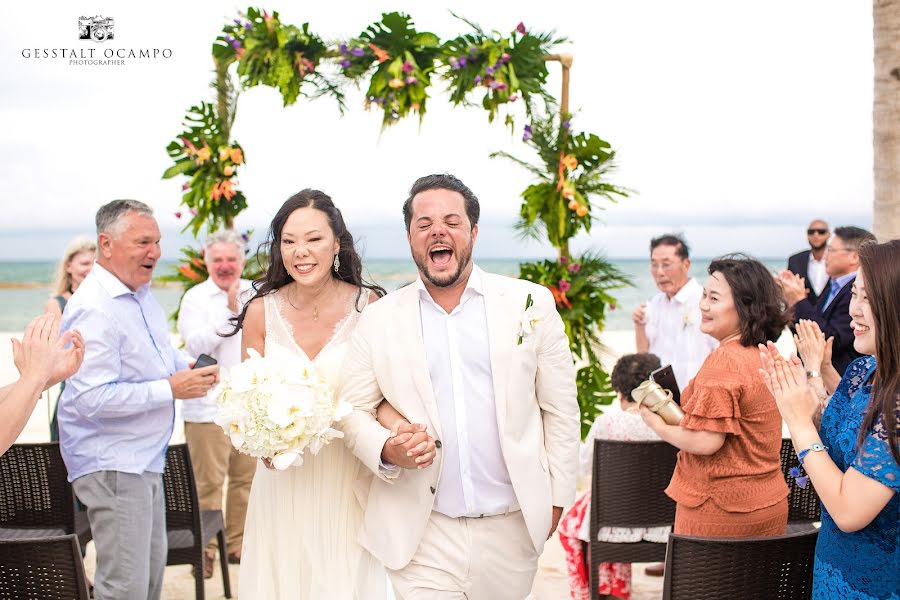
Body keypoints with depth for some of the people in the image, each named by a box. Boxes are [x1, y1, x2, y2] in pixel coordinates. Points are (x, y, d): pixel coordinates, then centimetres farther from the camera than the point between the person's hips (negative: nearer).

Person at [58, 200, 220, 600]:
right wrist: (171, 389, -25)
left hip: (144, 459, 10)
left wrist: (189, 368, 3)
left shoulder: (142, 294, 9)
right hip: (111, 464, -10)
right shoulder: (94, 309, -23)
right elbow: (93, 399, -29)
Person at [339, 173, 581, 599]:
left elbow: (559, 409, 4)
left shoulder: (531, 303, 2)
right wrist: (387, 450, -15)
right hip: (422, 535, 0)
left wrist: (556, 496, 4)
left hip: (511, 529, 1)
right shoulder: (378, 320, 3)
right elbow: (353, 410, 5)